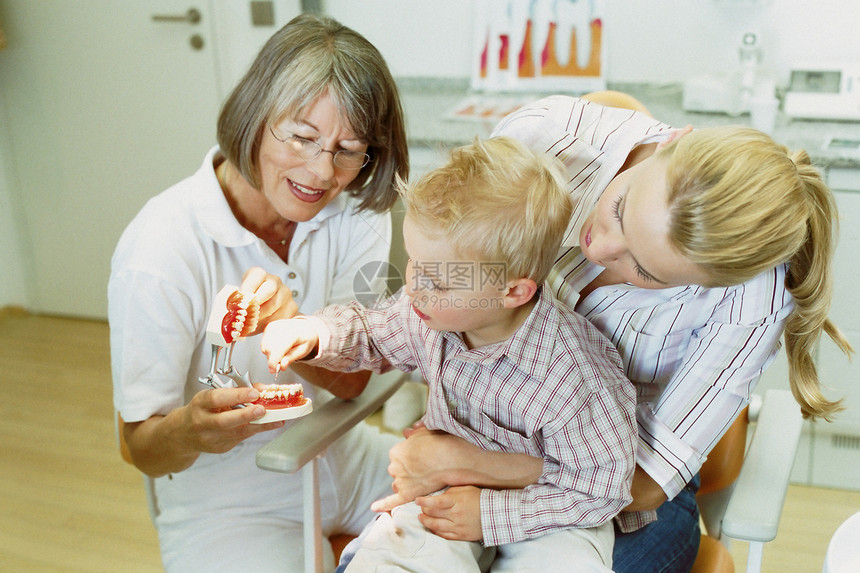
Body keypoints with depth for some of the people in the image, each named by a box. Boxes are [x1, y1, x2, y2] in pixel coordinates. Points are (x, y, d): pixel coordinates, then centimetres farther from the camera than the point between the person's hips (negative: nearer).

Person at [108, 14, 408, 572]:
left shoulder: (357, 212, -7)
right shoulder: (159, 252, -22)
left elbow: (352, 378, -13)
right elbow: (145, 450, -17)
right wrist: (193, 428, -41)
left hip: (340, 457, 4)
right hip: (226, 501, -4)